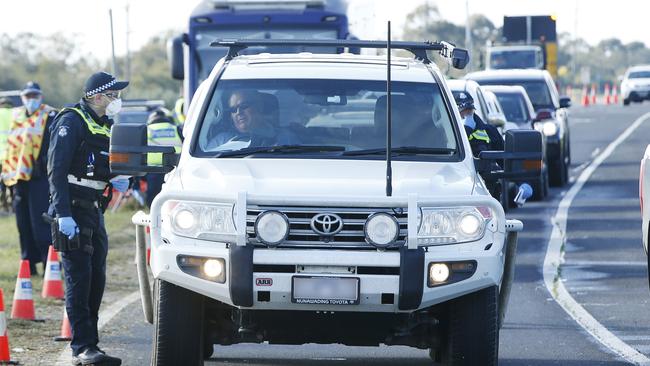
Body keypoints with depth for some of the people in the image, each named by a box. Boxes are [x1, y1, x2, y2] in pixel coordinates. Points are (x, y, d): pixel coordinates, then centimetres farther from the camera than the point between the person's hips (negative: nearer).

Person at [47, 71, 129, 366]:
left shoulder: (105, 125, 16)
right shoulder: (71, 121, -11)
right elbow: (57, 170, -17)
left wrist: (119, 179, 3)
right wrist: (64, 214, -24)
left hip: (94, 209, 9)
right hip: (73, 209, -9)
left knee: (96, 278, 10)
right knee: (79, 278, -11)